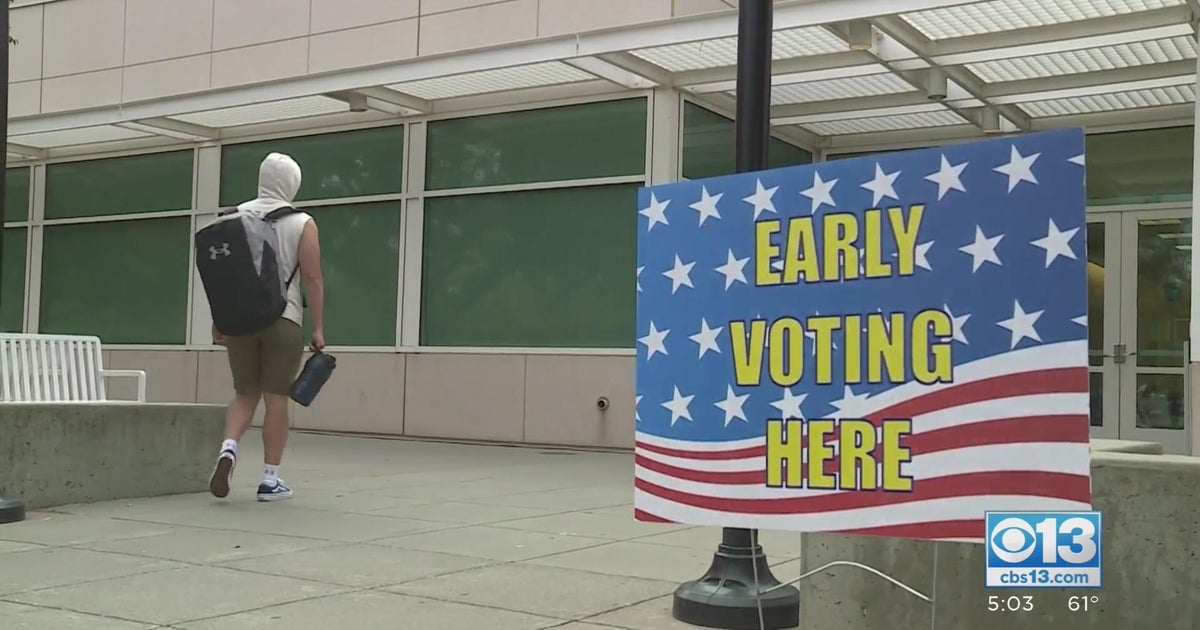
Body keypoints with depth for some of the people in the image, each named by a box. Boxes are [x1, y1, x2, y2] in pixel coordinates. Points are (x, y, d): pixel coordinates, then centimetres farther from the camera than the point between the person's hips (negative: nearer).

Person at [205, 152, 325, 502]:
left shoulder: (234, 218, 9)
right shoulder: (302, 224, -2)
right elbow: (312, 278, -7)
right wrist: (318, 328, -4)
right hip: (282, 318, -3)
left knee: (245, 394, 15)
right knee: (276, 399, 2)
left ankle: (228, 447, -11)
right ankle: (270, 479, 5)